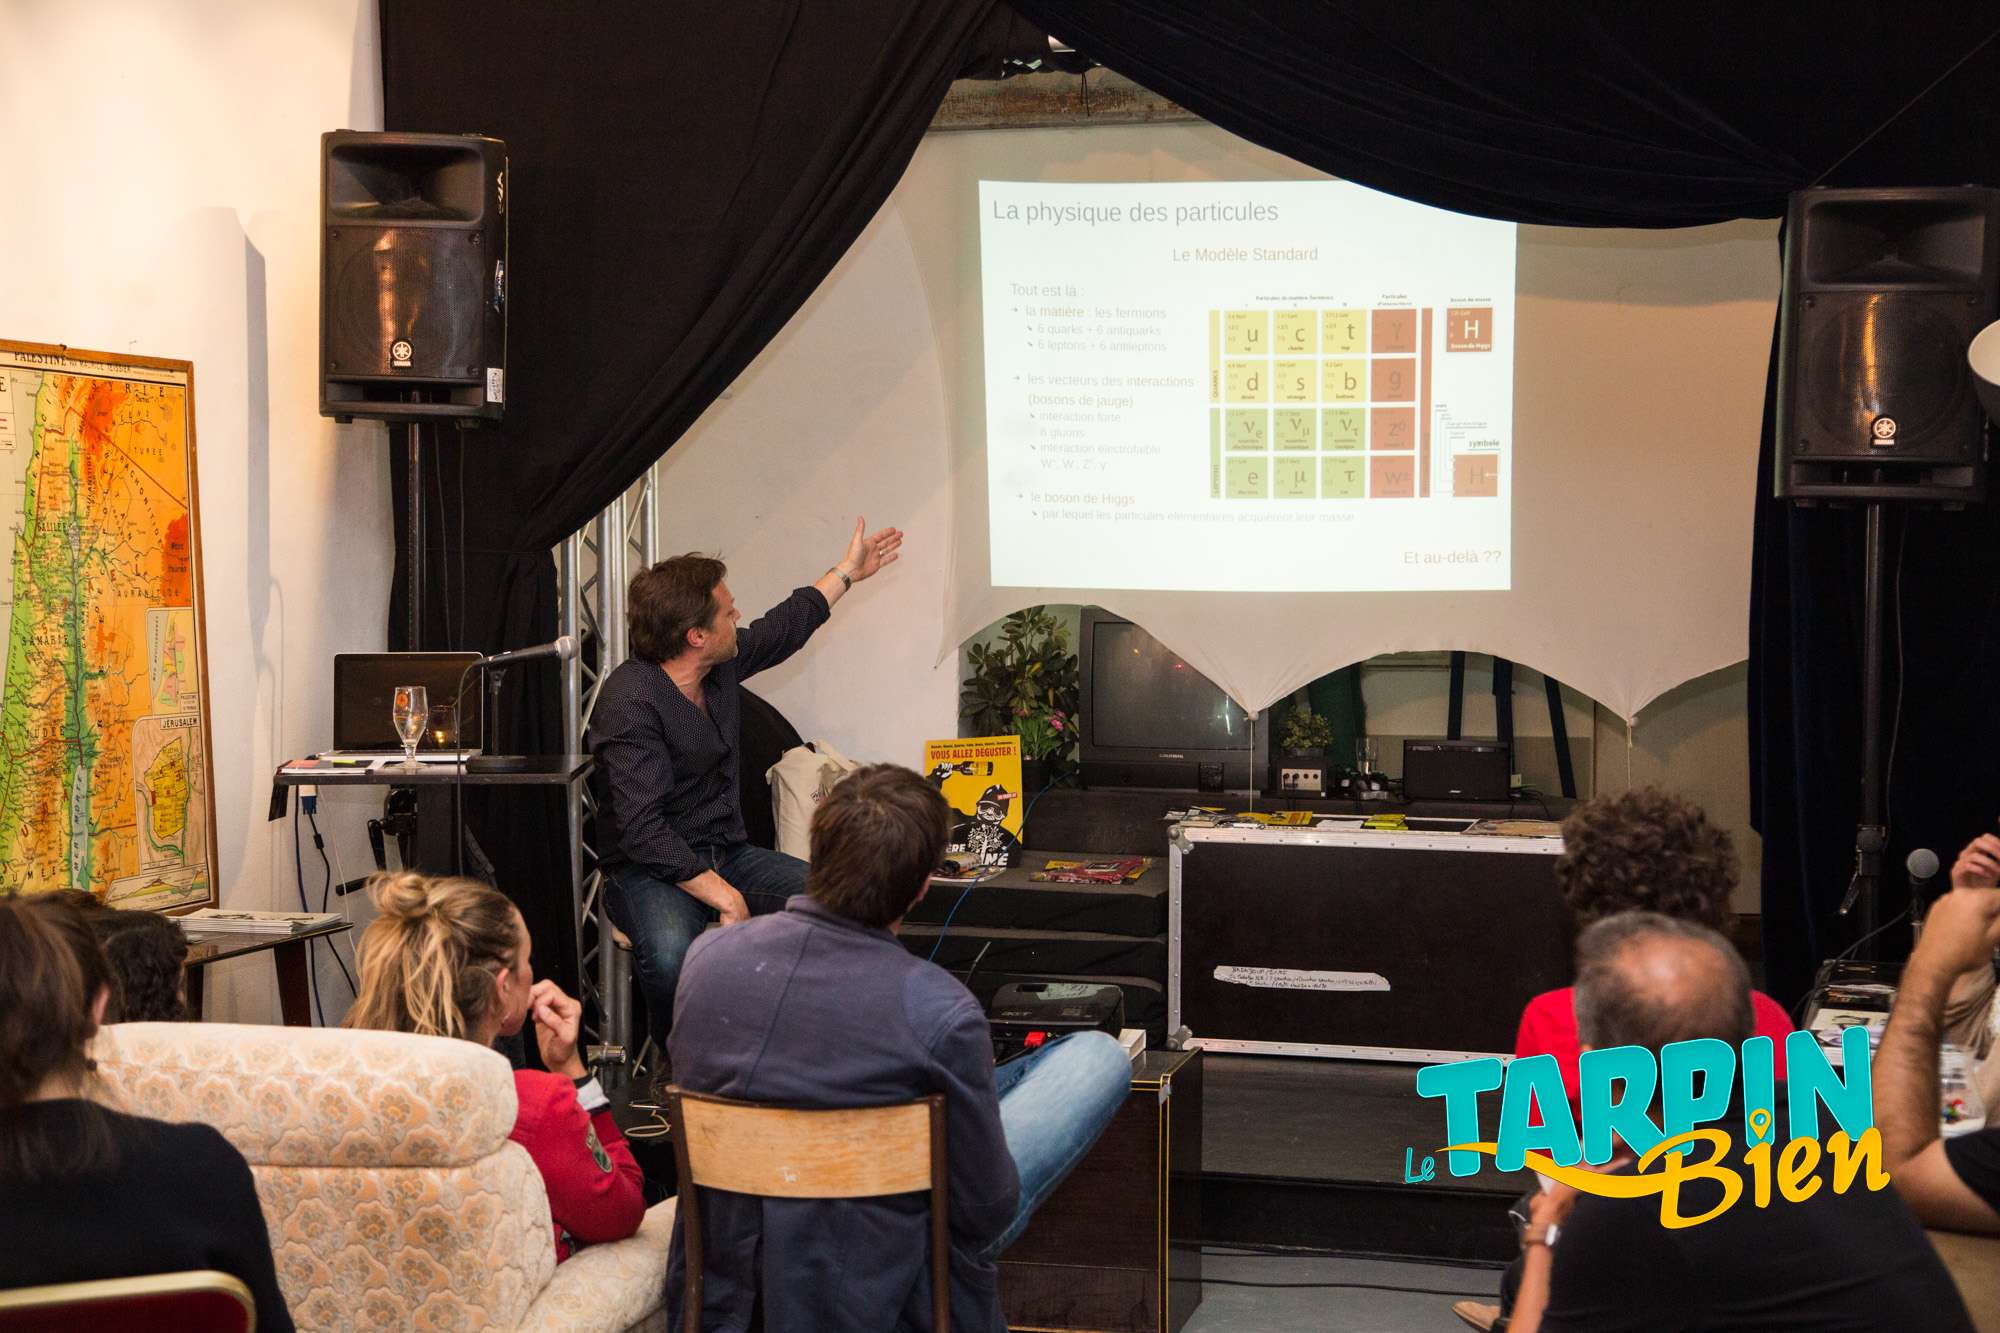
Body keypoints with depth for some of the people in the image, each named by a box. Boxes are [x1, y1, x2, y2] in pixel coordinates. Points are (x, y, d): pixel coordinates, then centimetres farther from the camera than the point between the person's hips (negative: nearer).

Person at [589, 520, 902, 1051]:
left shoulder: (721, 668, 5)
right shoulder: (630, 700, -21)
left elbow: (783, 628, 29)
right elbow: (642, 831, -26)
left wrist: (847, 572, 39)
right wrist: (720, 894, -29)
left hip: (726, 854, 8)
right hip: (649, 869, -8)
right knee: (671, 950, -40)